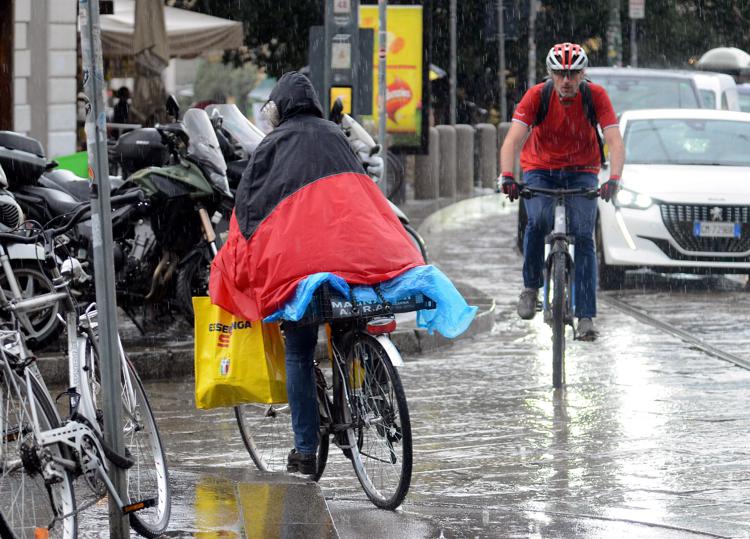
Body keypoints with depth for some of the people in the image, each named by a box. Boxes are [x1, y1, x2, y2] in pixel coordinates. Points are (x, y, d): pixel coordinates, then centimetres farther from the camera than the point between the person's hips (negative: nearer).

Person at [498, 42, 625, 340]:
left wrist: (614, 179, -42)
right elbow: (513, 139, -26)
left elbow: (615, 141, -25)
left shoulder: (596, 96, -18)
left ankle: (585, 316, -13)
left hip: (581, 172, 0)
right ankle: (531, 287, -7)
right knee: (538, 222, -28)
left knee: (583, 236, -15)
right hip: (540, 171, 0)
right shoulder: (537, 96, -20)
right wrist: (507, 176, -43)